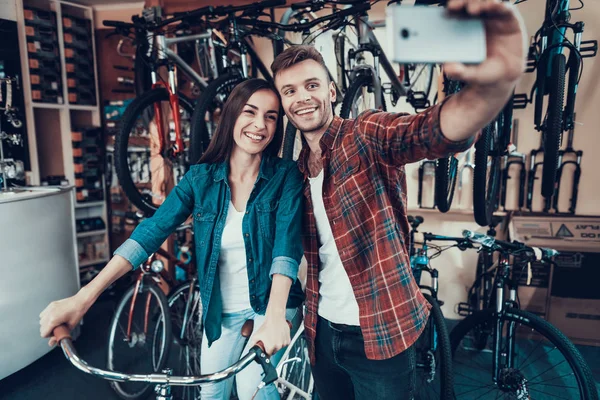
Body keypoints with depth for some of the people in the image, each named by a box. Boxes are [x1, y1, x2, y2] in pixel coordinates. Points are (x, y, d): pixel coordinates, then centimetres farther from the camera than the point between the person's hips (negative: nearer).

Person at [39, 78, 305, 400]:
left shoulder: (285, 176, -11)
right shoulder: (201, 177, -7)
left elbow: (287, 244, -23)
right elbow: (151, 231, -14)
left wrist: (275, 317, -38)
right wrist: (83, 298, -23)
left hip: (270, 303, -2)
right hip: (220, 309, 3)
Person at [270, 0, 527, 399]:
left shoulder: (367, 136, -13)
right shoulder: (297, 168, 6)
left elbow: (437, 130, -34)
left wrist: (495, 81, -54)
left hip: (381, 332, -5)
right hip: (323, 331, 6)